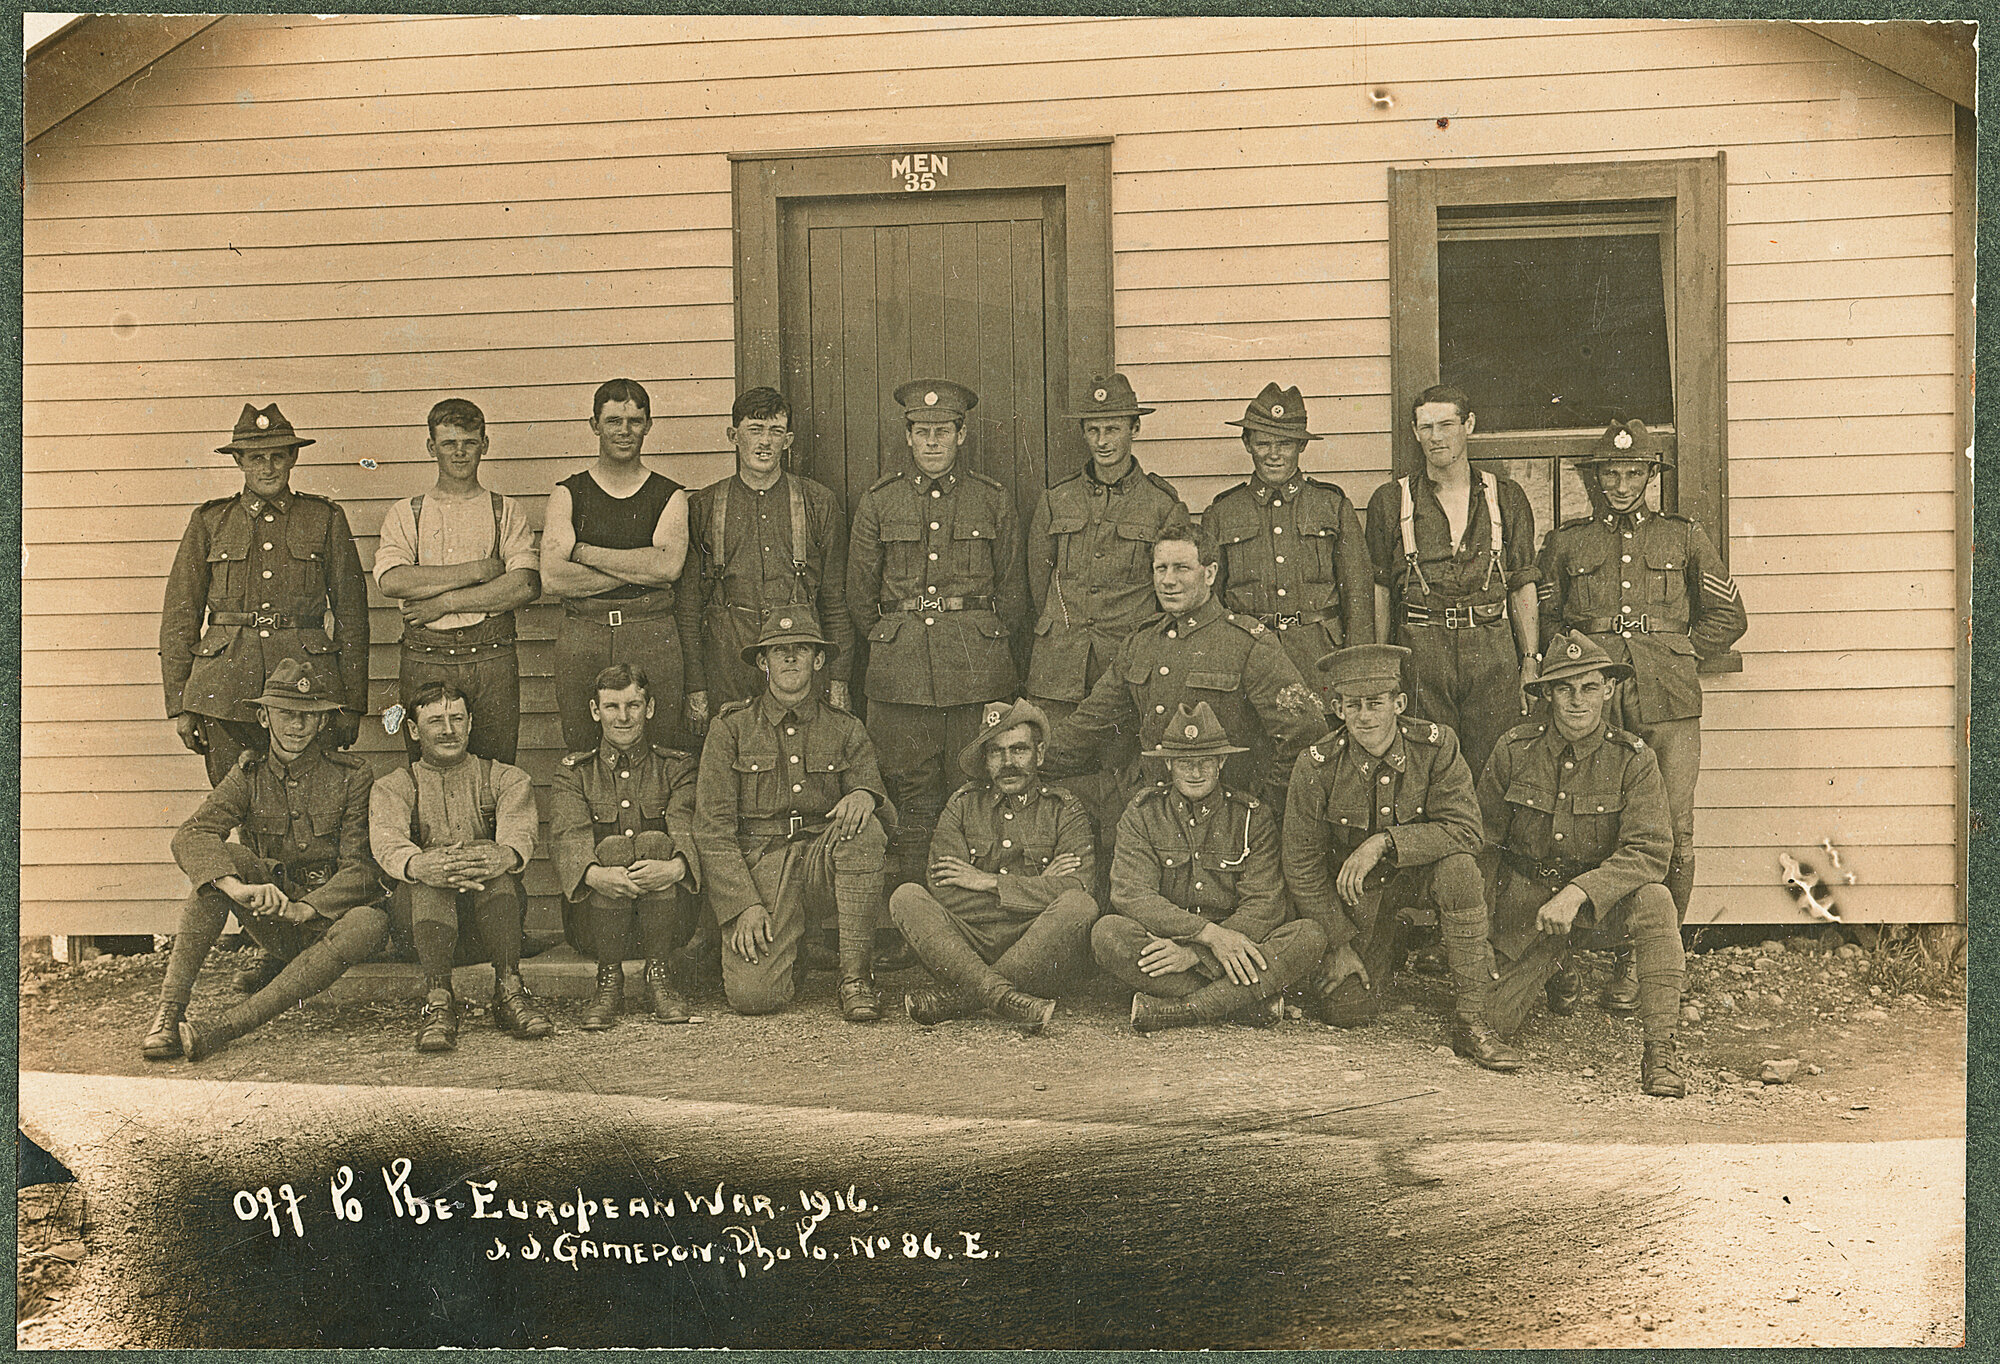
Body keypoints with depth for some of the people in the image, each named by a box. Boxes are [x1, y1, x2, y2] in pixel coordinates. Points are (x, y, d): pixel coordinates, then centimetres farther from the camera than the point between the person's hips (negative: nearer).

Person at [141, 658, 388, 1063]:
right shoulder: (249, 775, 2)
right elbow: (190, 836, -16)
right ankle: (168, 1012, -32)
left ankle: (225, 1028, -41)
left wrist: (307, 908, -28)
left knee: (371, 924, -36)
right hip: (270, 922, 2)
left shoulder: (351, 776, -3)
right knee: (223, 859, -25)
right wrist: (238, 888, -36)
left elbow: (360, 870, -9)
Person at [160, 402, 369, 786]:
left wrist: (351, 704, 4)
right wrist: (179, 705, 4)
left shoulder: (326, 519, 9)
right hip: (226, 690, 1)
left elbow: (351, 614, 9)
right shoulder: (209, 522, 10)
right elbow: (179, 617, 11)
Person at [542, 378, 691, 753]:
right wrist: (639, 569, -8)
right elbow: (553, 576, -6)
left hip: (653, 636, 0)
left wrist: (583, 552, -8)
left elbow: (669, 565, -11)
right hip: (581, 635, 0)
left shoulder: (669, 496, 8)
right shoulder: (569, 494, 7)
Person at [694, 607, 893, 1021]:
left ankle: (856, 975, -22)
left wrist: (865, 794, -23)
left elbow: (878, 800, 3)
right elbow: (712, 828, -2)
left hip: (823, 853, 2)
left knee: (865, 828, -33)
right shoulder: (732, 727, 3)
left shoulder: (845, 731, 10)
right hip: (757, 859, -2)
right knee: (752, 994, -23)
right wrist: (744, 905, -14)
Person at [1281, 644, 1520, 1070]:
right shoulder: (1316, 767, -18)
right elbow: (1302, 866, -9)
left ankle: (1472, 1023, -25)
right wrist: (1340, 942, -10)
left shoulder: (1435, 745, -18)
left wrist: (1384, 841, -33)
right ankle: (1385, 951, 26)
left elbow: (1464, 831, -24)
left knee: (1459, 868, -34)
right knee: (1347, 1010, -11)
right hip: (1354, 893, 0)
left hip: (1418, 875, 0)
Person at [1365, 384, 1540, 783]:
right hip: (1420, 652, -1)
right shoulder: (1390, 500, 7)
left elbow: (1523, 586, 11)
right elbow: (1379, 589, 8)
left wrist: (1530, 662, 4)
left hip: (1492, 649, 1)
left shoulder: (1506, 496, 10)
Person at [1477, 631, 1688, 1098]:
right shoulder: (1514, 749, -9)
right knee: (1494, 1021, -6)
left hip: (1602, 894, -1)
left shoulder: (1633, 759, -12)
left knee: (1654, 901, -35)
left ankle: (1660, 1049, -26)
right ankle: (1554, 967, 28)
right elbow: (1482, 840, 1)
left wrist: (1578, 893, -34)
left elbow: (1650, 851, -21)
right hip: (1525, 895, 1)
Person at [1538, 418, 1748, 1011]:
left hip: (1668, 703, 0)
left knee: (1672, 835, -5)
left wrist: (1674, 651, 10)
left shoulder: (1684, 537, 16)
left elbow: (1728, 617, 20)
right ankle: (1628, 960, 2)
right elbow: (1543, 621, 20)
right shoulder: (1566, 543, 16)